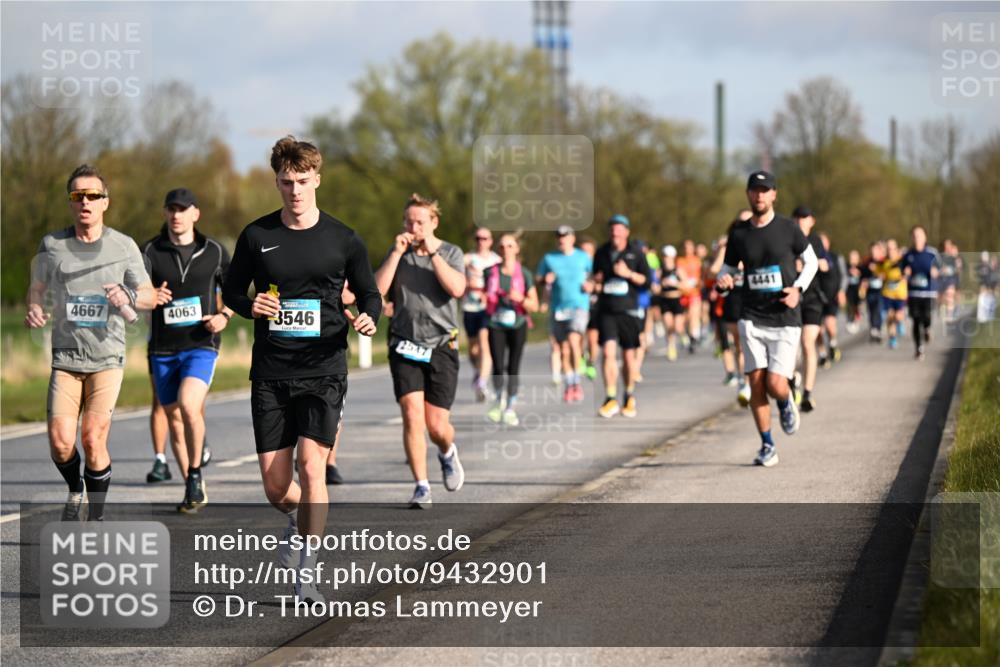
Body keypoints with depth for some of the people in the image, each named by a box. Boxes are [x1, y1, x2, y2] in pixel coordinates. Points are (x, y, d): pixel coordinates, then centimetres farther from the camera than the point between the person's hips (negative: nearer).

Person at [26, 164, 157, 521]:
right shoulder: (52, 245, 3)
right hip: (65, 358, 1)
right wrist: (34, 311, -7)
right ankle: (76, 491, 22)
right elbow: (37, 289, 16)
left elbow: (150, 296, 9)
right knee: (60, 443, -10)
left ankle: (96, 516, 7)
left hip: (107, 359, -1)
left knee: (93, 439, -12)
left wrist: (128, 297, -14)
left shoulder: (124, 247, 1)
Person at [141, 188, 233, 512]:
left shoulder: (214, 251, 1)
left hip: (201, 345, -2)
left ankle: (195, 472, -4)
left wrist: (225, 316, -4)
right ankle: (193, 491, 23)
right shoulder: (150, 251, -1)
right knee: (174, 419, 8)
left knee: (189, 406, -24)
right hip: (163, 349, 2)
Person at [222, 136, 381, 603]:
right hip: (270, 373, 2)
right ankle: (298, 519, 39)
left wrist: (367, 318, -12)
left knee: (311, 464, -18)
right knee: (275, 486, 2)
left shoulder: (343, 239, 1)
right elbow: (231, 291, 14)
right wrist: (250, 306, -8)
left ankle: (306, 574, -9)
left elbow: (370, 294, 11)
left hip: (323, 370, -2)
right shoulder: (256, 236, 4)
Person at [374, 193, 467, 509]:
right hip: (405, 346, 1)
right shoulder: (397, 253, 9)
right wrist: (397, 253, -9)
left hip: (441, 346, -1)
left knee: (437, 424, -2)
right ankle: (421, 487, -4)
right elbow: (377, 289, -5)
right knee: (412, 416, -13)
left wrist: (432, 252, -15)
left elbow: (457, 288, -14)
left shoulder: (450, 252, 4)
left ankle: (448, 453, 34)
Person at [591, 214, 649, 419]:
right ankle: (611, 399, -11)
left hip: (629, 310, -1)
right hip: (606, 310, 1)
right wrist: (596, 284, 0)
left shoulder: (636, 254, 1)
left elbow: (646, 280, 0)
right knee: (609, 352, -13)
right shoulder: (601, 253, 8)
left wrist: (629, 274, -14)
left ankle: (630, 398, 21)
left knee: (629, 355, 5)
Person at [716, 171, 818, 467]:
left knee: (776, 385, -11)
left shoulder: (789, 229, -2)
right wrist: (723, 280, -10)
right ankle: (767, 446, 9)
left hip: (785, 320, -2)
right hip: (752, 319, 2)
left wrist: (798, 288, -7)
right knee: (756, 382, -5)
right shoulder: (738, 234, 4)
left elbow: (811, 261, 10)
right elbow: (728, 267, 15)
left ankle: (786, 404, 27)